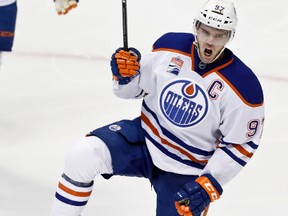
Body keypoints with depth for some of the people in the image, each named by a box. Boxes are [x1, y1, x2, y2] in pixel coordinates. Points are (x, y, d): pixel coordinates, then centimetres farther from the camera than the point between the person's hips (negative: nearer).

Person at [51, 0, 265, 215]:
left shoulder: (242, 88, -18)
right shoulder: (171, 46, -8)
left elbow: (241, 144, -11)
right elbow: (134, 88, 6)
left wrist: (209, 184, -18)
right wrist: (124, 75, -18)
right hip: (144, 136, 2)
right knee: (82, 155, -20)